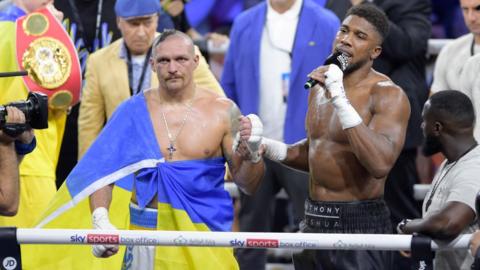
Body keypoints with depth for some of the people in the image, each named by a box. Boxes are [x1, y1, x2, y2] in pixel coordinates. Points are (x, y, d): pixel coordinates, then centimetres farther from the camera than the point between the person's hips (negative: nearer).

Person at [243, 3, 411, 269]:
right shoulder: (319, 89, 12)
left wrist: (340, 100, -27)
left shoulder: (388, 95, -13)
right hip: (313, 222, 8)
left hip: (359, 226, -7)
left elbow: (380, 164, -27)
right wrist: (269, 148, 7)